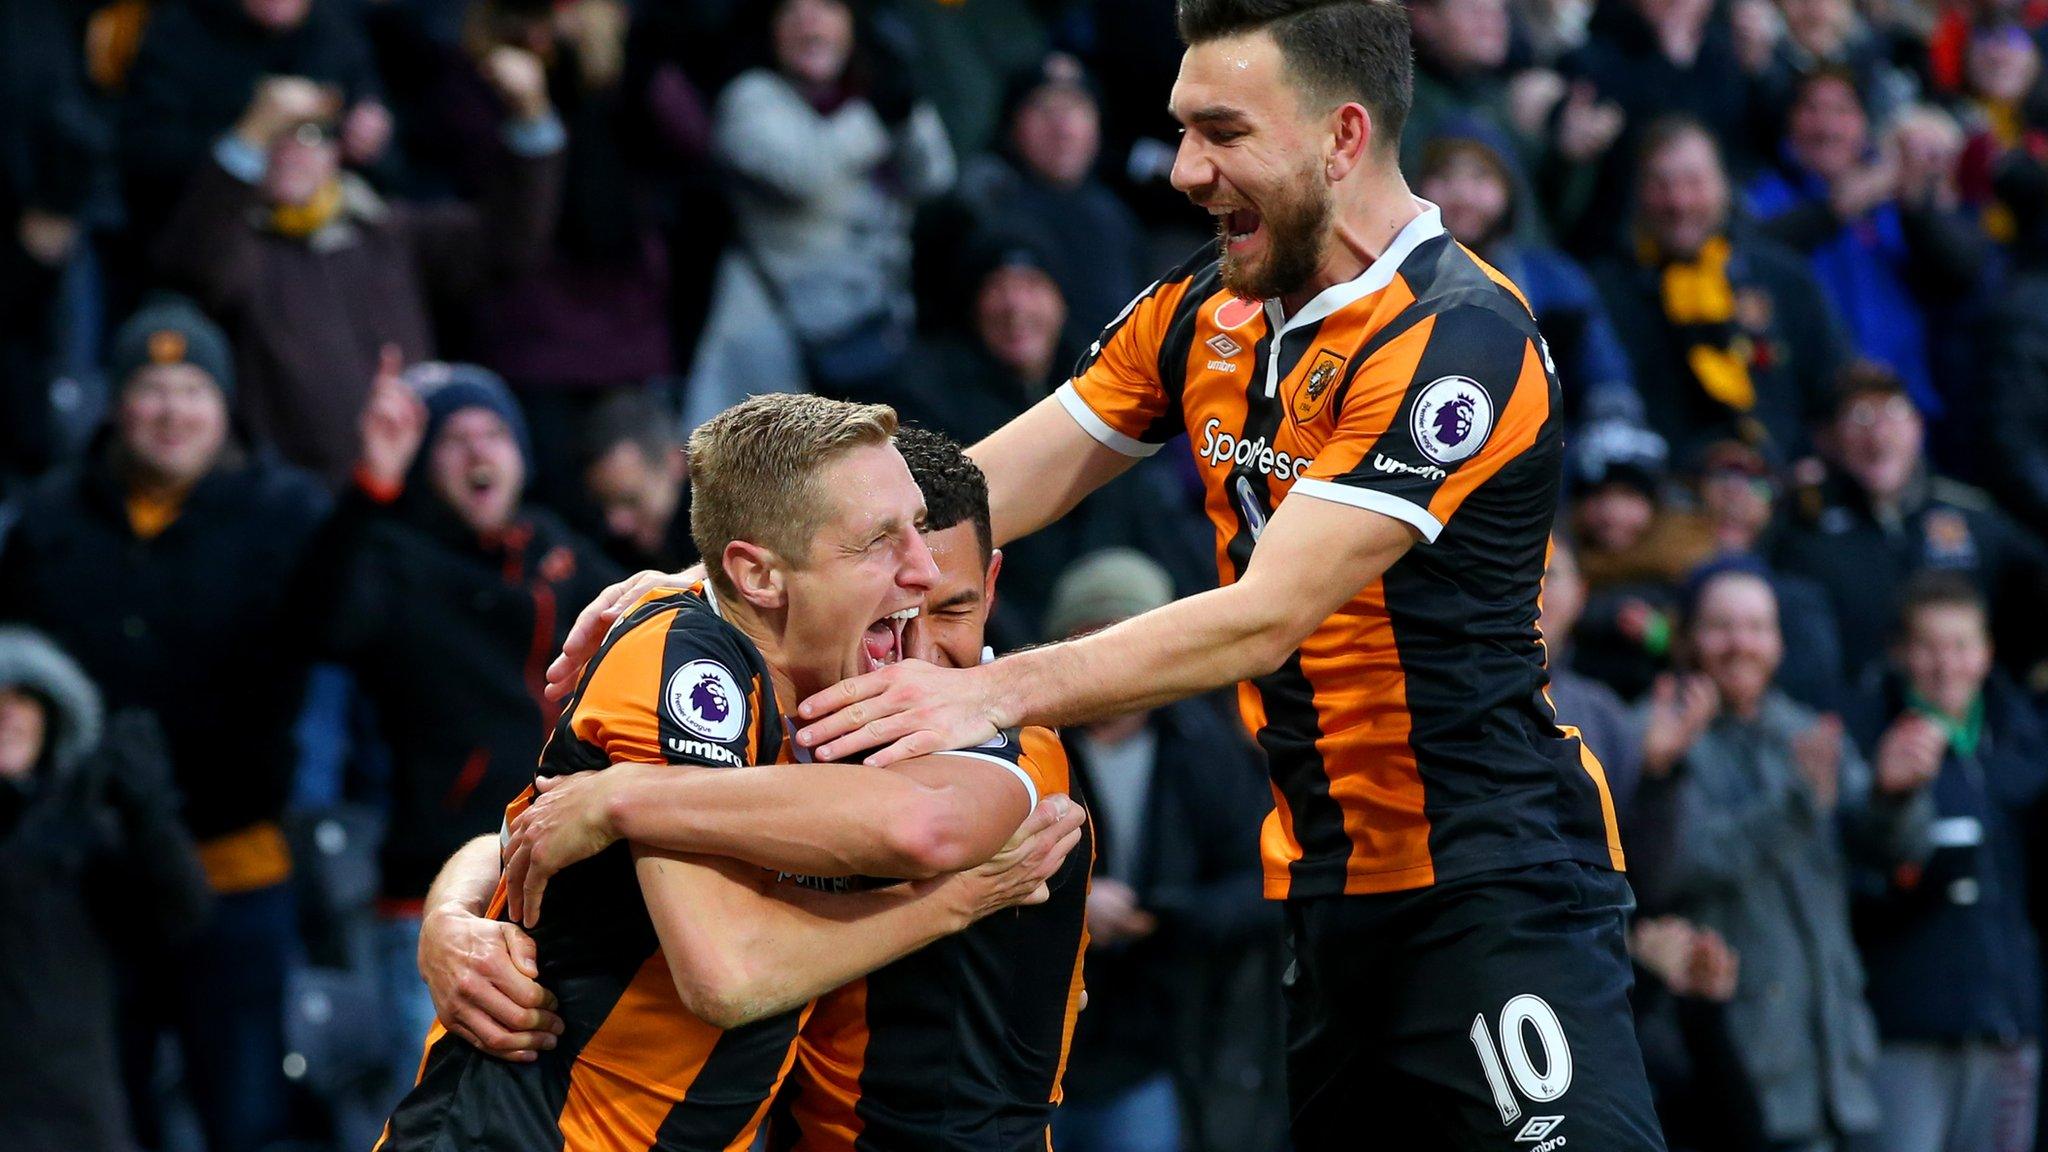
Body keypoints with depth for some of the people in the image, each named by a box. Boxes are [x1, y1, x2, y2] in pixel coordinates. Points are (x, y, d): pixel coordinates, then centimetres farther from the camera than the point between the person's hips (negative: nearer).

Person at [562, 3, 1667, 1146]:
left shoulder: (1457, 340, -17)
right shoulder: (1205, 310, 8)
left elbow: (1268, 616, -23)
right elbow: (987, 489, 8)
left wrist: (991, 692, -29)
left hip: (1492, 880, -7)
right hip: (1314, 874, 7)